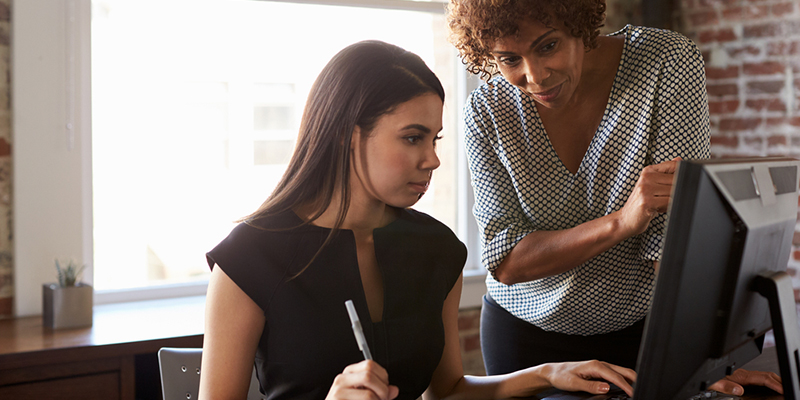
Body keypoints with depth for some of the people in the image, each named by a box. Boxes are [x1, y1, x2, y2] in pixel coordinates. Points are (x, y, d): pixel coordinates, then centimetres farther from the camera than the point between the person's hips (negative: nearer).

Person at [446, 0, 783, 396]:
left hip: (643, 326, 0)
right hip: (526, 330, 1)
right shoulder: (486, 111, -16)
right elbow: (505, 262, -20)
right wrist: (621, 222, -34)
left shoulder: (668, 63, -20)